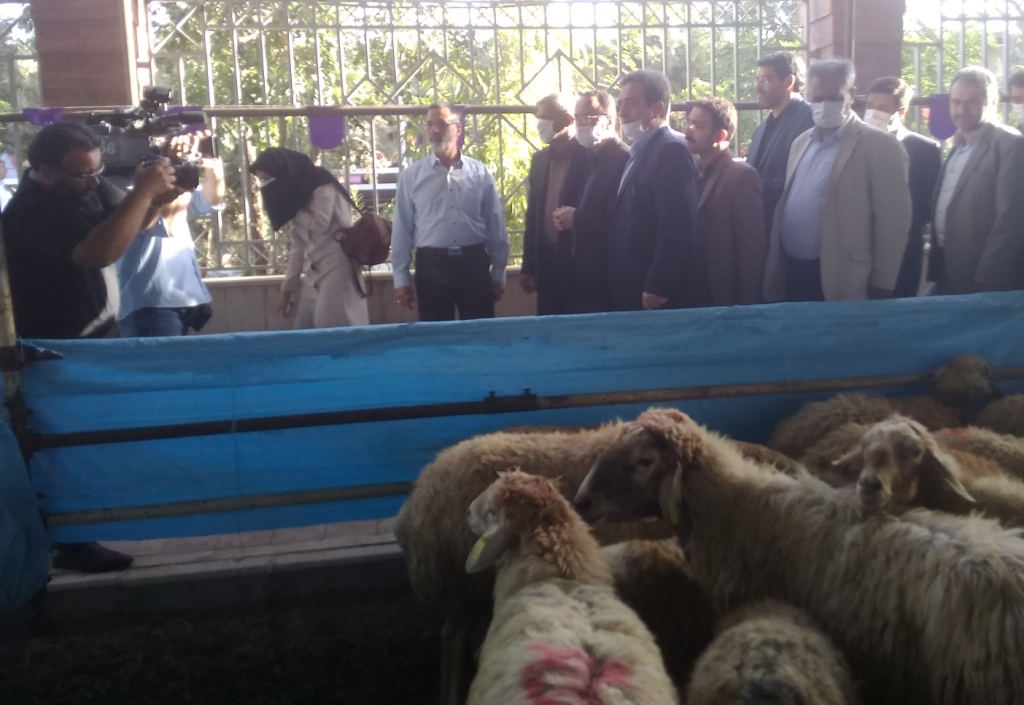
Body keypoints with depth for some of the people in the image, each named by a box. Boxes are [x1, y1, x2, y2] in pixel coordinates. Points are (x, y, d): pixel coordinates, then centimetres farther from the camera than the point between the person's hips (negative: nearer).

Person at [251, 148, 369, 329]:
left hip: (336, 268, -8)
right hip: (313, 276, 8)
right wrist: (288, 287, 13)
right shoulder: (295, 194, 16)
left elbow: (320, 224, -15)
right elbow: (298, 245, 16)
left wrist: (292, 209, -3)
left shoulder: (322, 186, -5)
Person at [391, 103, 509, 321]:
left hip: (474, 263, 0)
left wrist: (498, 273, 7)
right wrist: (401, 278, 1)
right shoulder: (411, 176, 3)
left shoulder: (480, 173, 4)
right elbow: (402, 229, 4)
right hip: (432, 265, 0)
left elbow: (495, 225, 7)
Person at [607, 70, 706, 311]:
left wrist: (657, 288, -21)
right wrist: (623, 289, 12)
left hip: (661, 295, -9)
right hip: (633, 291, 9)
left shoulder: (671, 150, -13)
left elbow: (676, 226, -21)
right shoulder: (640, 151, 16)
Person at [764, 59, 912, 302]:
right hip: (790, 276, 6)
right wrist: (775, 275, 10)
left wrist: (881, 288, -10)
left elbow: (892, 225, -9)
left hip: (839, 284, -6)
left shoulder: (880, 146, -6)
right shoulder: (801, 142, 14)